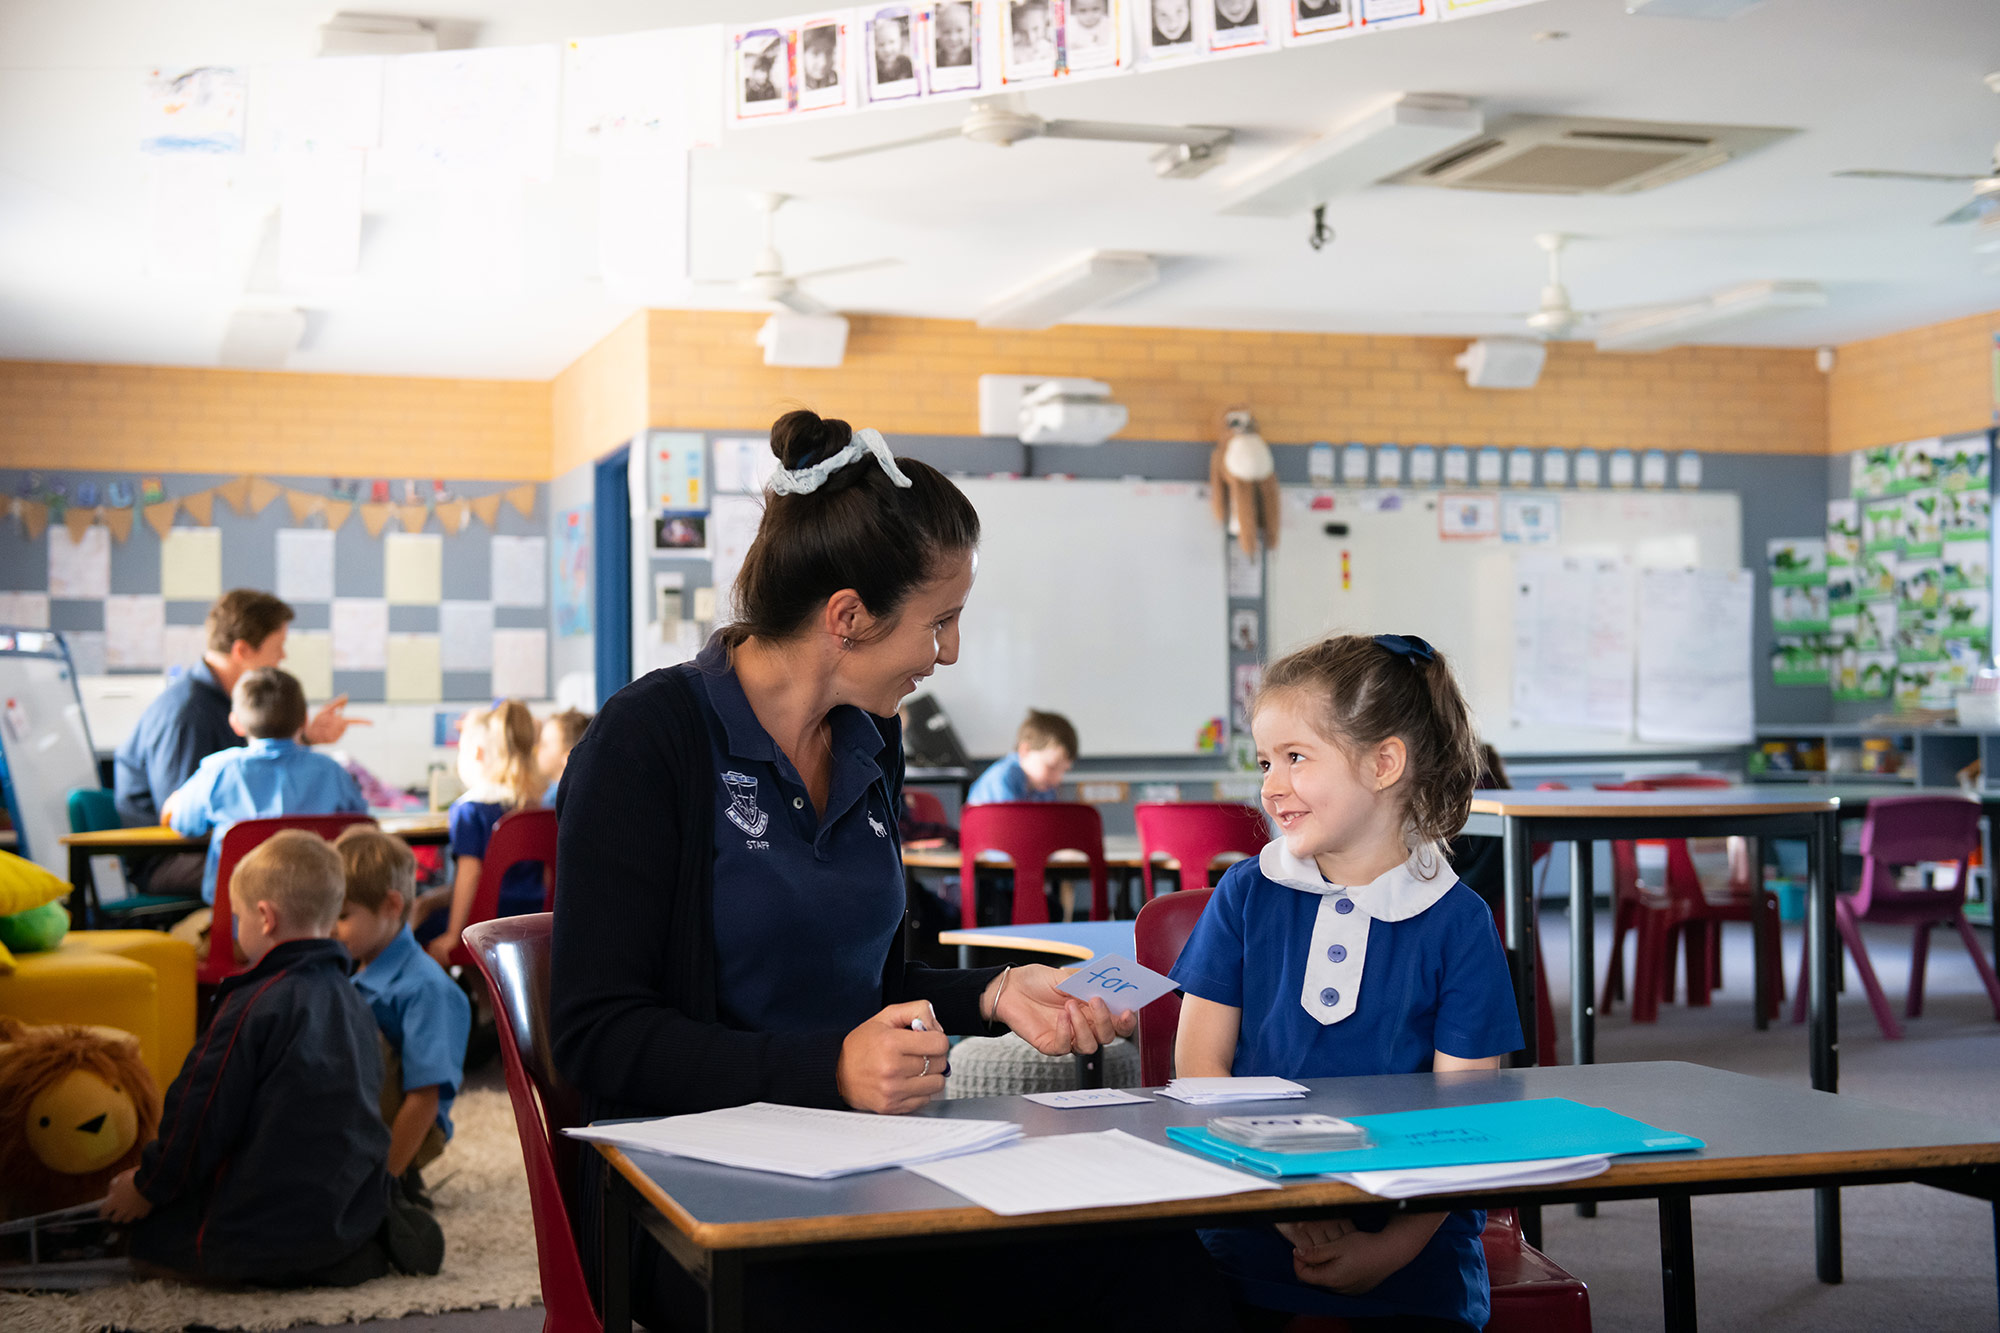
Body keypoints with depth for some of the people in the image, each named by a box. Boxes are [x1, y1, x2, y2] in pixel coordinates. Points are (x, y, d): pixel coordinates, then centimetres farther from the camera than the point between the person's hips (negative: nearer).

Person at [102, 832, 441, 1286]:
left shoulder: (255, 1005, -16)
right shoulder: (352, 1000, 8)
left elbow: (205, 1117, -13)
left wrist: (147, 1187, 4)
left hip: (269, 1227, -7)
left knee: (150, 1239, 10)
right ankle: (370, 1240, 8)